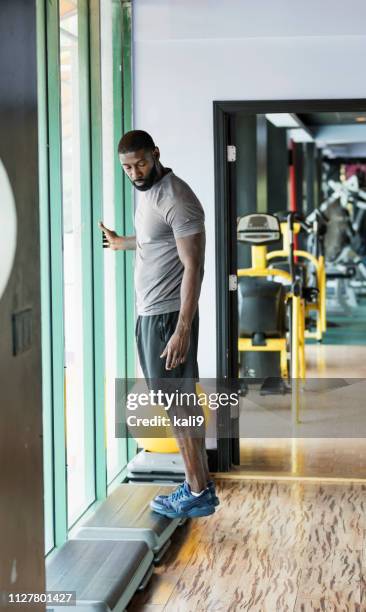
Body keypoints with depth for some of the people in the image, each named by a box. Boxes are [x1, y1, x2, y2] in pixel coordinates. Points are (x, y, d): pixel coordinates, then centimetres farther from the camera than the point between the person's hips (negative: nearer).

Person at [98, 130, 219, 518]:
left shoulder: (176, 200, -18)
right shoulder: (147, 192, 11)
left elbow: (193, 266, -22)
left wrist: (182, 329, -27)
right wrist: (121, 242, 52)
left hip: (169, 317, -10)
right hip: (150, 313, 10)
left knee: (178, 404, -4)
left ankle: (199, 494, 4)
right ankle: (200, 484, 20)